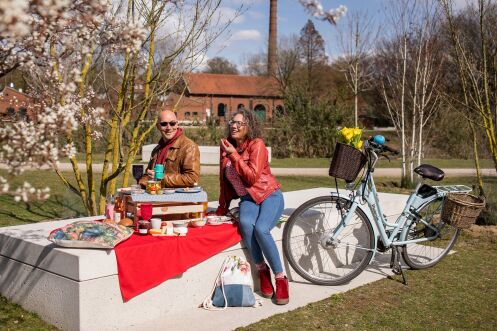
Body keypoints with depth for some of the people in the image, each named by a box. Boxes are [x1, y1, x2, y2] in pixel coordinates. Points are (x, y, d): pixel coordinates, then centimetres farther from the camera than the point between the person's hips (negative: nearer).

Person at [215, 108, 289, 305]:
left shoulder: (257, 144, -10)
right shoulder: (226, 146, 7)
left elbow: (252, 177, -19)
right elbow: (224, 179, 16)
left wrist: (234, 155, -18)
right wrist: (223, 207, 19)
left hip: (269, 195, -4)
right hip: (248, 198, 4)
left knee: (261, 229, -31)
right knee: (245, 223, -31)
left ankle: (280, 278, -15)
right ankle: (262, 271, -14)